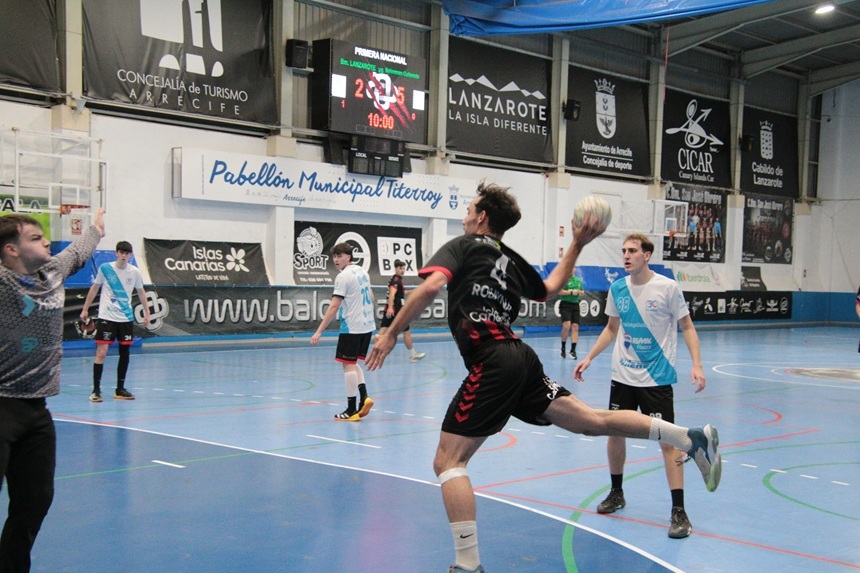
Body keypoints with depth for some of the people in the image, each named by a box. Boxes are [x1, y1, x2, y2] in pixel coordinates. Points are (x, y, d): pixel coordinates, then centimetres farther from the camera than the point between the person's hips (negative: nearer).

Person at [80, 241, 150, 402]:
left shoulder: (134, 272, 1)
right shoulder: (105, 268, -4)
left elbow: (141, 292, 13)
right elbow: (94, 288, 8)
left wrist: (147, 313, 9)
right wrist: (85, 309, 8)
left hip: (126, 318, 3)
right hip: (106, 317, -3)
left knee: (125, 353, 7)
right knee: (101, 352, -9)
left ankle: (120, 389, 18)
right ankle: (96, 390, -1)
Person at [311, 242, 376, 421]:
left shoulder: (343, 276, -13)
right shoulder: (362, 272, 11)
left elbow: (334, 307, -19)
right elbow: (371, 298, 22)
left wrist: (319, 331, -19)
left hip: (351, 327, -8)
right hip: (367, 325, 8)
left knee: (349, 365, -1)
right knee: (354, 363, 17)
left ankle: (351, 410, 1)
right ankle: (364, 397, 3)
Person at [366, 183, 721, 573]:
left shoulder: (462, 246, 4)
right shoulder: (511, 260, 22)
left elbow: (431, 285, -15)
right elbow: (548, 290, 38)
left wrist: (391, 333, -10)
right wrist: (577, 246, 43)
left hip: (490, 363, -7)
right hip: (520, 359, 8)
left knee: (447, 461, -4)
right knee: (592, 421, 11)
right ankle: (692, 438, 10)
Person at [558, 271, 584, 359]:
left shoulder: (578, 280, 16)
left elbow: (583, 292, 22)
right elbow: (559, 291, -12)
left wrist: (579, 292, 0)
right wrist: (571, 292, -16)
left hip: (575, 305, 6)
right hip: (565, 304, -6)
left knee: (575, 327, -1)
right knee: (566, 326, -18)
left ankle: (573, 350, 2)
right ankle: (563, 348, 1)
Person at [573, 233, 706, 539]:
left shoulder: (667, 287, -10)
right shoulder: (617, 288, 2)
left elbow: (687, 326, -2)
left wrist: (696, 365, -13)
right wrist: (589, 358, 9)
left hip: (657, 378, -4)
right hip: (622, 376, 5)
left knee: (667, 440, -6)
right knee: (614, 433, 10)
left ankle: (679, 511, 3)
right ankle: (616, 493, 32)